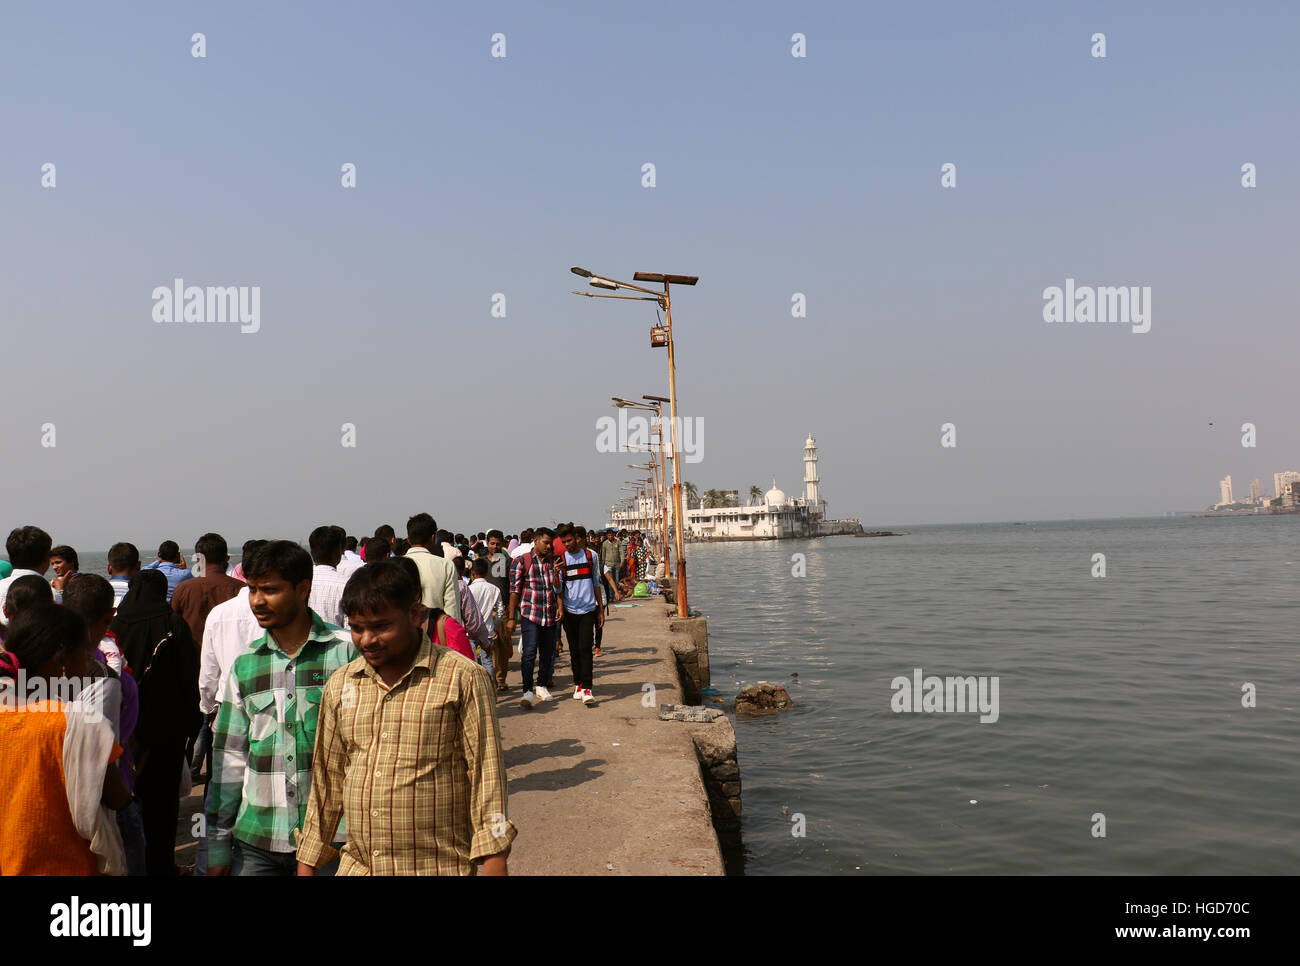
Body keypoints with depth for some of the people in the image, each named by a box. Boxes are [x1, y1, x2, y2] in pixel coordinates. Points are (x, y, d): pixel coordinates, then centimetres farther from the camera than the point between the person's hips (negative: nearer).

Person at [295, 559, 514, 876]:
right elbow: (327, 781, 15)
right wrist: (306, 865, 16)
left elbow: (487, 775, -8)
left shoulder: (462, 679, -8)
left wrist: (493, 865, -12)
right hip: (356, 865, 4)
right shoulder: (339, 686, 7)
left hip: (441, 866, -4)